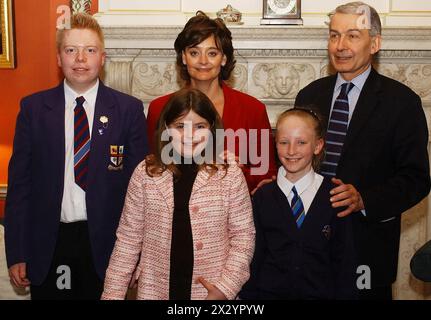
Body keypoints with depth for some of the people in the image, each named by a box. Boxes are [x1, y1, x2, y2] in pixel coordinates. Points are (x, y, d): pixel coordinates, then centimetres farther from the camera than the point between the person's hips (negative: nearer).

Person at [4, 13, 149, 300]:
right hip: (47, 244, 1)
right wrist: (16, 254, -1)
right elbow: (19, 182, 2)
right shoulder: (33, 108, 1)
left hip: (105, 243, -1)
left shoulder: (129, 109, -3)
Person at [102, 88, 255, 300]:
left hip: (210, 293, -1)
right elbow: (128, 239, 0)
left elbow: (243, 236, -3)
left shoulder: (230, 176, -6)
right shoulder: (145, 173, -3)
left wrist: (225, 288, -11)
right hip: (153, 292, 1)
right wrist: (113, 293, -1)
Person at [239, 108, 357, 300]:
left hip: (320, 292, 0)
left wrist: (345, 294, -6)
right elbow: (253, 256, 0)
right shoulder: (262, 197, -2)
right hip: (268, 292, 1)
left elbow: (345, 259, -1)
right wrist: (248, 295, -4)